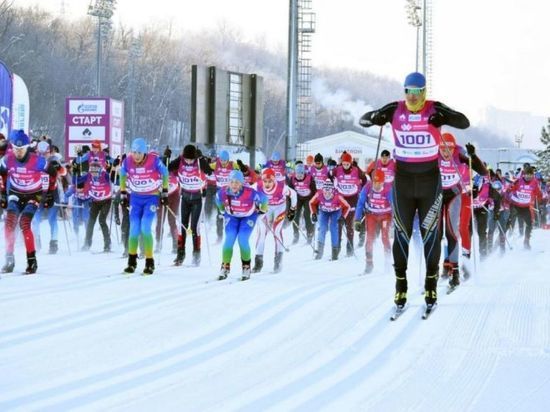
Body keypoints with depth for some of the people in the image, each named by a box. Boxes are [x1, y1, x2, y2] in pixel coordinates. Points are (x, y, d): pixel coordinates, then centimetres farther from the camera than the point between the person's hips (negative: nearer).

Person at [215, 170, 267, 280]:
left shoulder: (250, 193, -36)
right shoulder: (223, 193, -27)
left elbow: (264, 199, -17)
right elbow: (219, 201, -1)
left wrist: (262, 209, 0)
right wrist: (223, 211, 12)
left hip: (248, 216, -2)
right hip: (232, 216, 2)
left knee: (243, 240, -17)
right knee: (229, 240, -14)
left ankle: (246, 267, 5)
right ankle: (225, 267, 2)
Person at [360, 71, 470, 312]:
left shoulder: (435, 110, -7)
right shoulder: (395, 110, -2)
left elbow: (464, 122, -15)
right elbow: (363, 120, 1)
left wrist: (444, 118, -36)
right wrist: (374, 118, -24)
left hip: (430, 179, -1)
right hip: (403, 179, 1)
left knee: (430, 233, 0)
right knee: (401, 233, 2)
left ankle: (431, 286, 10)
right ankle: (400, 286, 10)